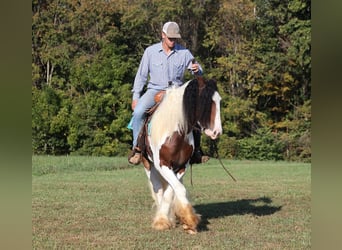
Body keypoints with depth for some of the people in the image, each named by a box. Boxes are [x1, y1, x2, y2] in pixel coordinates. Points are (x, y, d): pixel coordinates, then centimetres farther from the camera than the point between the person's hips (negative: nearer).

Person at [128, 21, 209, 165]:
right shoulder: (150, 51, 2)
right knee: (138, 112, -29)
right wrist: (136, 96, 1)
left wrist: (197, 70, -22)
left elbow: (198, 72, 4)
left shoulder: (184, 53, 3)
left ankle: (196, 151, 0)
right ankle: (137, 147, -16)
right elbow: (141, 75, 6)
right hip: (155, 90, -1)